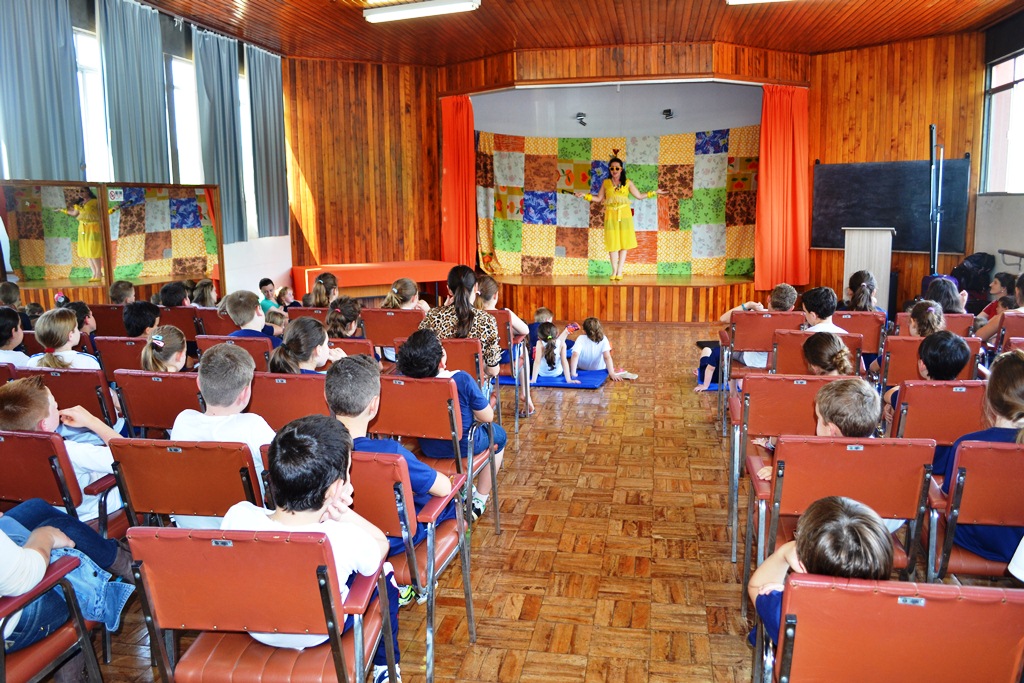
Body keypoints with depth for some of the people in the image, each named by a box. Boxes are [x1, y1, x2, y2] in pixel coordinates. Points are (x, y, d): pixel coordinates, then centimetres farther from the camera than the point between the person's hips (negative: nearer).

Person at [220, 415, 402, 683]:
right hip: (318, 635, -3)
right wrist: (345, 514, -21)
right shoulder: (345, 538, -37)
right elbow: (381, 544, -13)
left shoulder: (238, 515, -31)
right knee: (384, 571, 22)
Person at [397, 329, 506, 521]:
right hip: (463, 447, -4)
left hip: (428, 448, 5)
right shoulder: (461, 380, -30)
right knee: (498, 434, 27)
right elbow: (487, 417, -19)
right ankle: (480, 500, 31)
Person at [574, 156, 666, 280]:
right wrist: (585, 196, -1)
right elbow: (599, 198, 9)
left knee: (623, 243, -1)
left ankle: (619, 271, 4)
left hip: (624, 215, 0)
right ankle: (614, 271, 8)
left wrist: (654, 192, 7)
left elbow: (639, 196, 10)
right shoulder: (606, 183, 8)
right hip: (611, 215, 0)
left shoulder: (628, 183, 8)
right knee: (612, 243, -1)